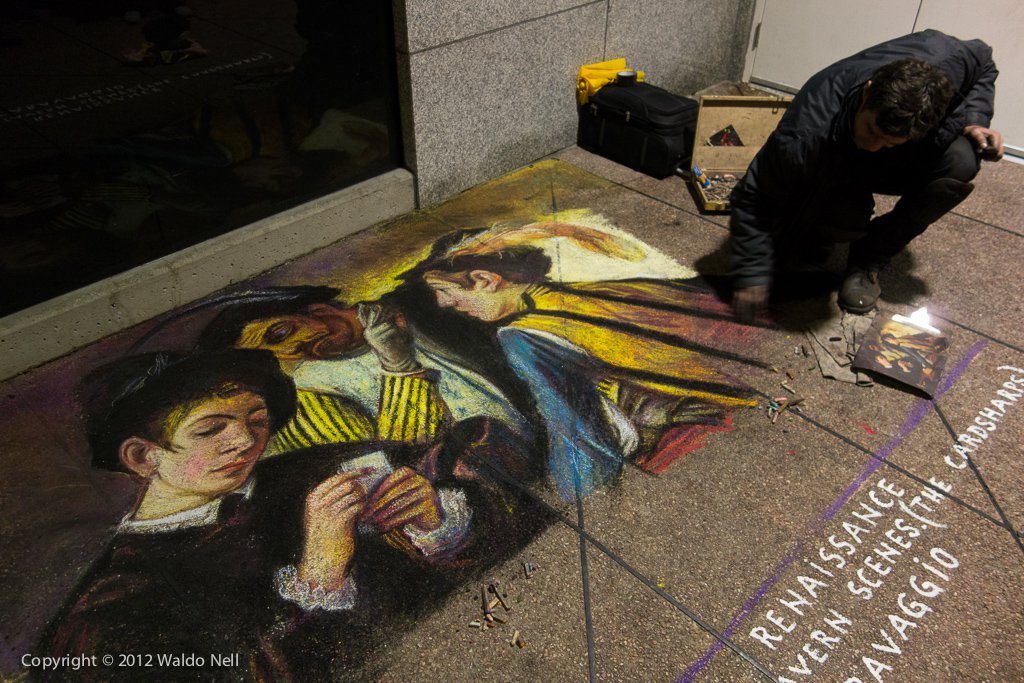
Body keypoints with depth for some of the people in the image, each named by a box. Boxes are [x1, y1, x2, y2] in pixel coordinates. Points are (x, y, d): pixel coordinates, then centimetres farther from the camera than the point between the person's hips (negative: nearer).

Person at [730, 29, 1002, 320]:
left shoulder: (943, 61, -30)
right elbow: (754, 196, -31)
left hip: (905, 163, 4)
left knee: (961, 161, -28)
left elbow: (983, 61, -4)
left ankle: (869, 259, -11)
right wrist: (752, 274, -31)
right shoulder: (806, 134, -42)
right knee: (843, 223, -36)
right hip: (836, 172, -3)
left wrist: (972, 122, -21)